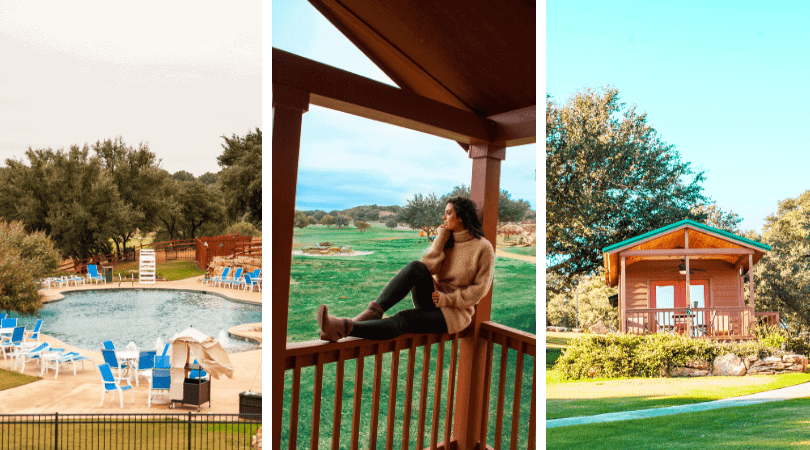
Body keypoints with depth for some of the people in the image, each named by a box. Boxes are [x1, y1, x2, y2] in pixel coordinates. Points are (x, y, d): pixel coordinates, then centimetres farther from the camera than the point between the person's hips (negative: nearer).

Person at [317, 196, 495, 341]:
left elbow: (480, 288, -9)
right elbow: (427, 268, -5)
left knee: (402, 320, -33)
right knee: (416, 267, -29)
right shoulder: (446, 239, 10)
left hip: (456, 311, -5)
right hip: (431, 300, 5)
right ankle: (372, 312, -38)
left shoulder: (483, 248, -7)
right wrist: (441, 238, -10)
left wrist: (447, 299, -17)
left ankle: (345, 328, -51)